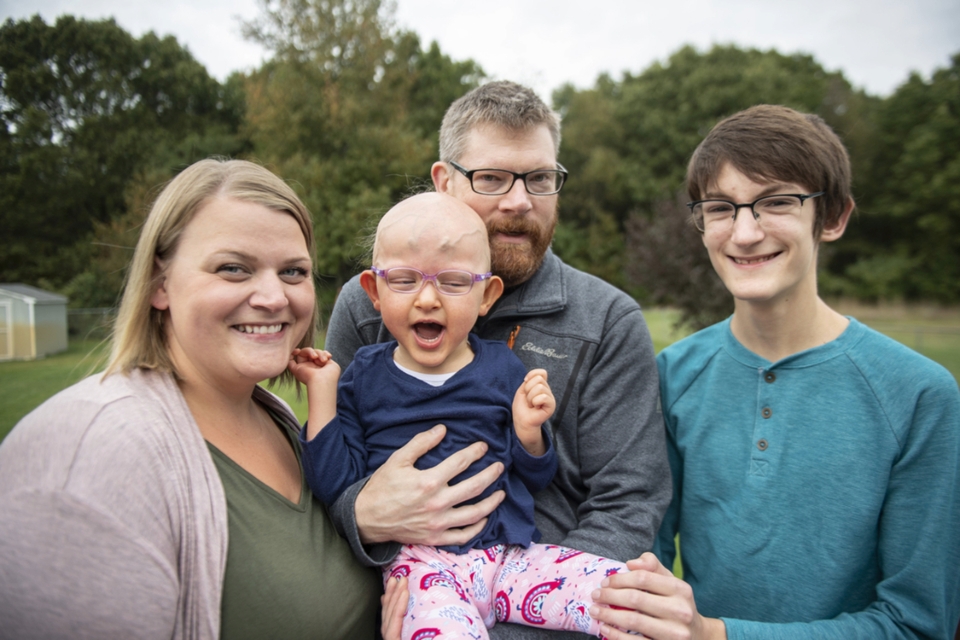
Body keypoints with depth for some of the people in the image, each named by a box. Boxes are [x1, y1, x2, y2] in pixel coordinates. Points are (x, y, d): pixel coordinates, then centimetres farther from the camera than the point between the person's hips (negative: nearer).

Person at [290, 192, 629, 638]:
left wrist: (528, 431, -11)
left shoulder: (502, 367, 5)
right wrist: (322, 393, -5)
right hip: (418, 562, -2)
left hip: (509, 554, 2)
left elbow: (534, 480, 10)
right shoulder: (364, 377, 5)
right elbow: (335, 486, -2)